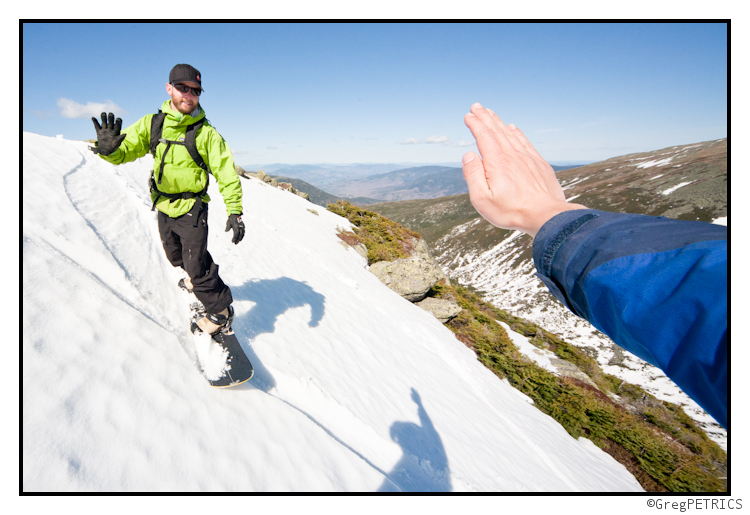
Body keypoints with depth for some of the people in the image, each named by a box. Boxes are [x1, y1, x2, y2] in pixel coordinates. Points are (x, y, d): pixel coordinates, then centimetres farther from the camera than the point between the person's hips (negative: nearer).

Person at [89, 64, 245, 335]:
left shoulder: (207, 133, -15)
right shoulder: (152, 123, -3)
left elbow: (227, 173, -15)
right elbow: (126, 148, -3)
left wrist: (234, 211, -22)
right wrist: (108, 148, -28)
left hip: (191, 210, -6)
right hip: (164, 208, 6)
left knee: (197, 268, -5)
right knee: (176, 256, 26)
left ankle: (221, 312, 15)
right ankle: (199, 278, 56)